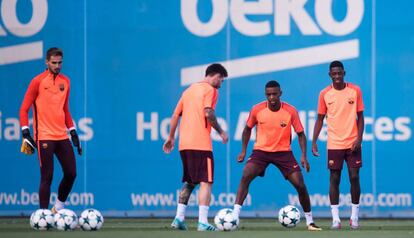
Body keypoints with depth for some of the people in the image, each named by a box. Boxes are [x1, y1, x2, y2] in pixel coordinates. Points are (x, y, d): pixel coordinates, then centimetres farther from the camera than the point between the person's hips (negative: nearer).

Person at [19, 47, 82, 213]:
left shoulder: (65, 81, 12)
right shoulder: (38, 81, -4)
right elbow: (24, 109, -3)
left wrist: (73, 132, 16)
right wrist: (25, 132, -12)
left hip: (62, 136, 5)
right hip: (44, 137, -5)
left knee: (71, 174, 3)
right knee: (47, 177, -7)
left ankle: (58, 207, 22)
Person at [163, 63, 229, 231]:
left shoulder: (189, 90, 20)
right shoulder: (210, 90, -2)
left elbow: (175, 115, 19)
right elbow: (208, 113, -16)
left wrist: (170, 138, 24)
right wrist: (221, 132, -6)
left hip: (184, 144, 8)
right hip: (201, 144, -8)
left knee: (189, 182, 18)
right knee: (206, 182, -7)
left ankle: (179, 218, 12)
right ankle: (203, 222, -16)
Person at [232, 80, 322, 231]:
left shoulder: (290, 111, -11)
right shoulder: (257, 110, -9)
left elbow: (300, 134, -3)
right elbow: (248, 129, 8)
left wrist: (303, 155, -13)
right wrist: (243, 150, 2)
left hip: (283, 152, 0)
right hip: (261, 150, 0)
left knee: (300, 185, -7)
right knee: (245, 176, -24)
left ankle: (310, 221, 11)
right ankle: (234, 217, -23)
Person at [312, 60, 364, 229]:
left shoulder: (355, 90, 0)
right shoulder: (325, 94, 2)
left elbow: (360, 116, 3)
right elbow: (320, 119, 8)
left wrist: (359, 138, -8)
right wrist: (314, 142, -1)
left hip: (352, 144, 0)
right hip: (334, 144, 0)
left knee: (354, 178, -1)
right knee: (334, 179, 0)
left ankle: (354, 217, 9)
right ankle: (335, 218, 2)